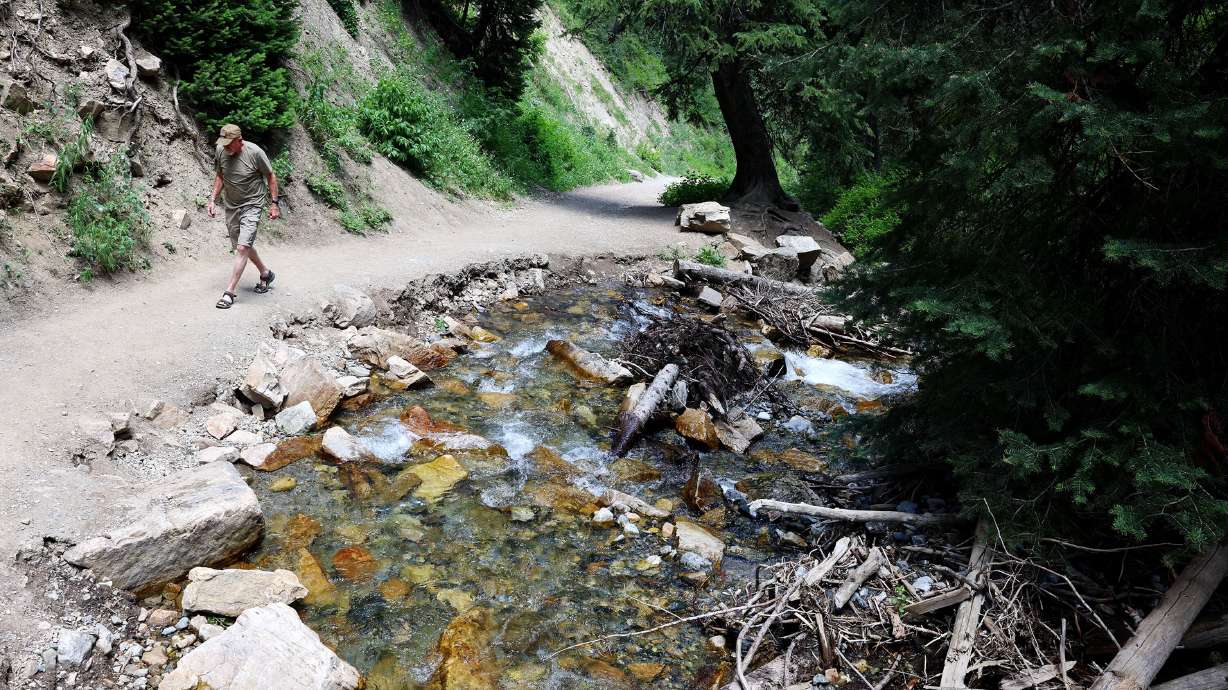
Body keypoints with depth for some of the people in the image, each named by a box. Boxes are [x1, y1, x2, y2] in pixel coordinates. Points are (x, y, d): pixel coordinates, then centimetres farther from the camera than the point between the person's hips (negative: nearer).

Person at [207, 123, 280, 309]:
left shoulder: (255, 152, -18)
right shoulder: (221, 151, -5)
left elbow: (270, 176, -6)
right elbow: (220, 177, 11)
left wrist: (274, 203, -5)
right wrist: (213, 200, 3)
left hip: (252, 205, -6)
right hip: (231, 205, 6)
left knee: (242, 248, -15)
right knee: (241, 246, 15)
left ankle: (229, 292, -11)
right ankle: (266, 273, 38)